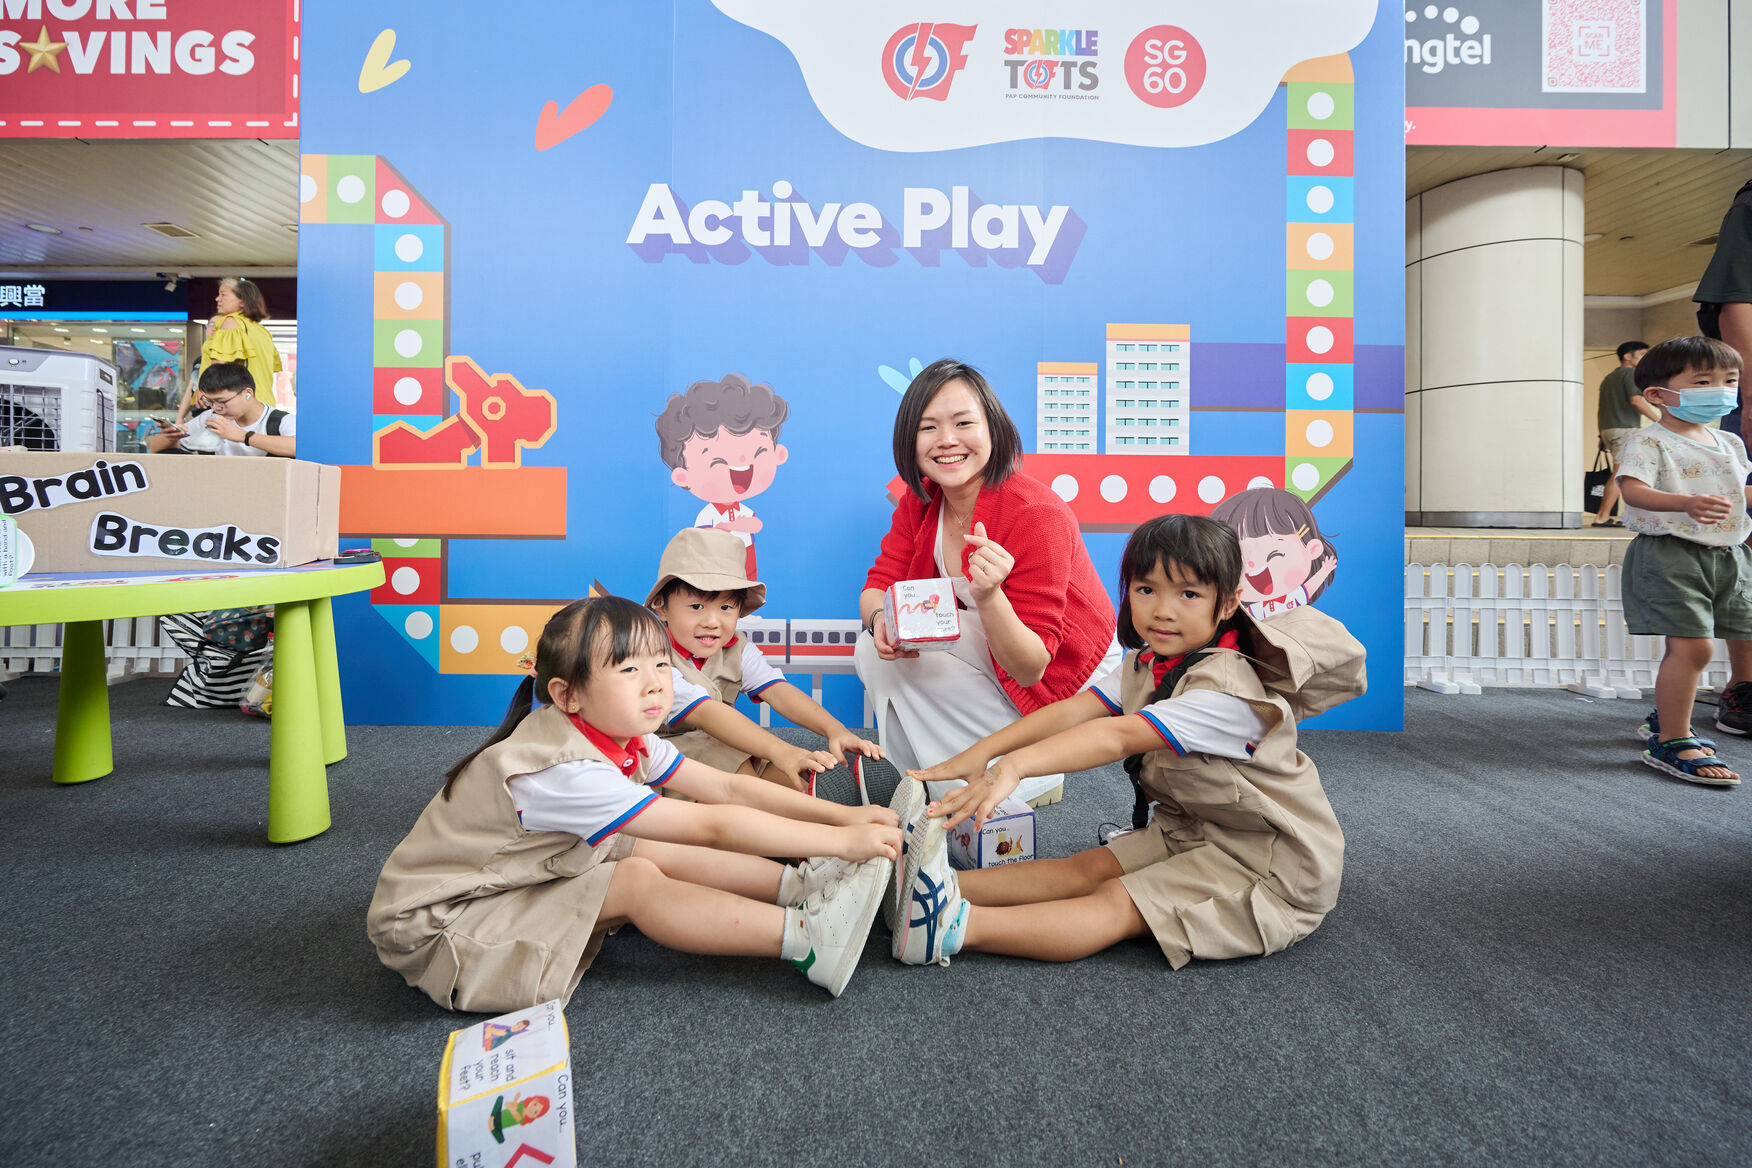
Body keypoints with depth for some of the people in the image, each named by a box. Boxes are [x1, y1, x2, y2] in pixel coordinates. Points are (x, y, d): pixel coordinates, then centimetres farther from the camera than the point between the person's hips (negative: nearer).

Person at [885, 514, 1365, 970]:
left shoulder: (1229, 690, -28)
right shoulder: (1146, 665, 1)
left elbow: (1119, 736, -41)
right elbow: (1073, 709, -11)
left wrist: (1015, 765, -52)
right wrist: (981, 752, -24)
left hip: (1269, 861, -8)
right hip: (1189, 830, 8)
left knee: (1119, 905, -23)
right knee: (1089, 867, -13)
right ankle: (944, 886, -28)